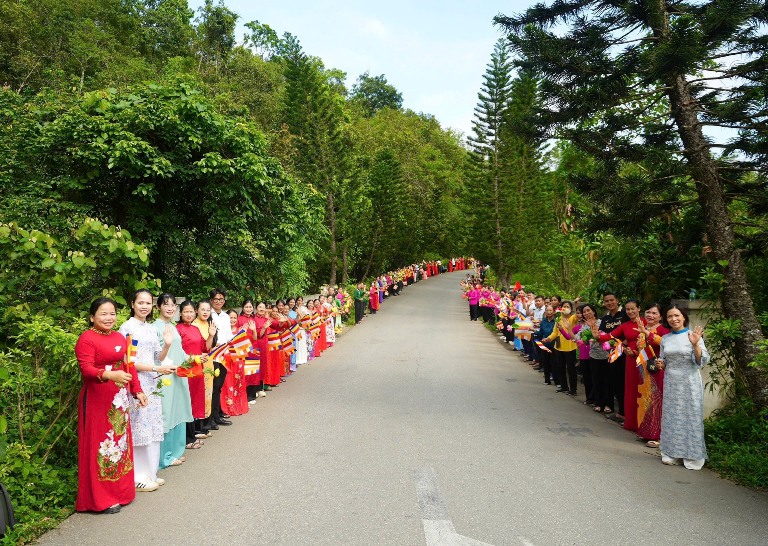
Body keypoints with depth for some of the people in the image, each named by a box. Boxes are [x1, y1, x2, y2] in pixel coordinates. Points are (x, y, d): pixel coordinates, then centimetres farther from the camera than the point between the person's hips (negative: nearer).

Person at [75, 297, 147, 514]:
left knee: (120, 441, 14)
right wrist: (110, 375, -37)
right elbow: (86, 369, -21)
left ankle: (119, 491, 28)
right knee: (101, 445, 0)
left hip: (120, 399, 7)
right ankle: (101, 498, 12)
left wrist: (137, 390, 14)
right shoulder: (86, 339, -11)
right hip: (97, 400, -7)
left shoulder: (119, 337, 11)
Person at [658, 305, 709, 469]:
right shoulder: (665, 339, 7)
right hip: (671, 382, 4)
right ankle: (672, 453, 19)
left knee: (690, 417, 2)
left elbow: (703, 361, -12)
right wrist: (660, 363, -4)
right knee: (671, 416, 8)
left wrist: (695, 344, -26)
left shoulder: (693, 335, -6)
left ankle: (693, 456, 13)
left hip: (689, 382, -4)